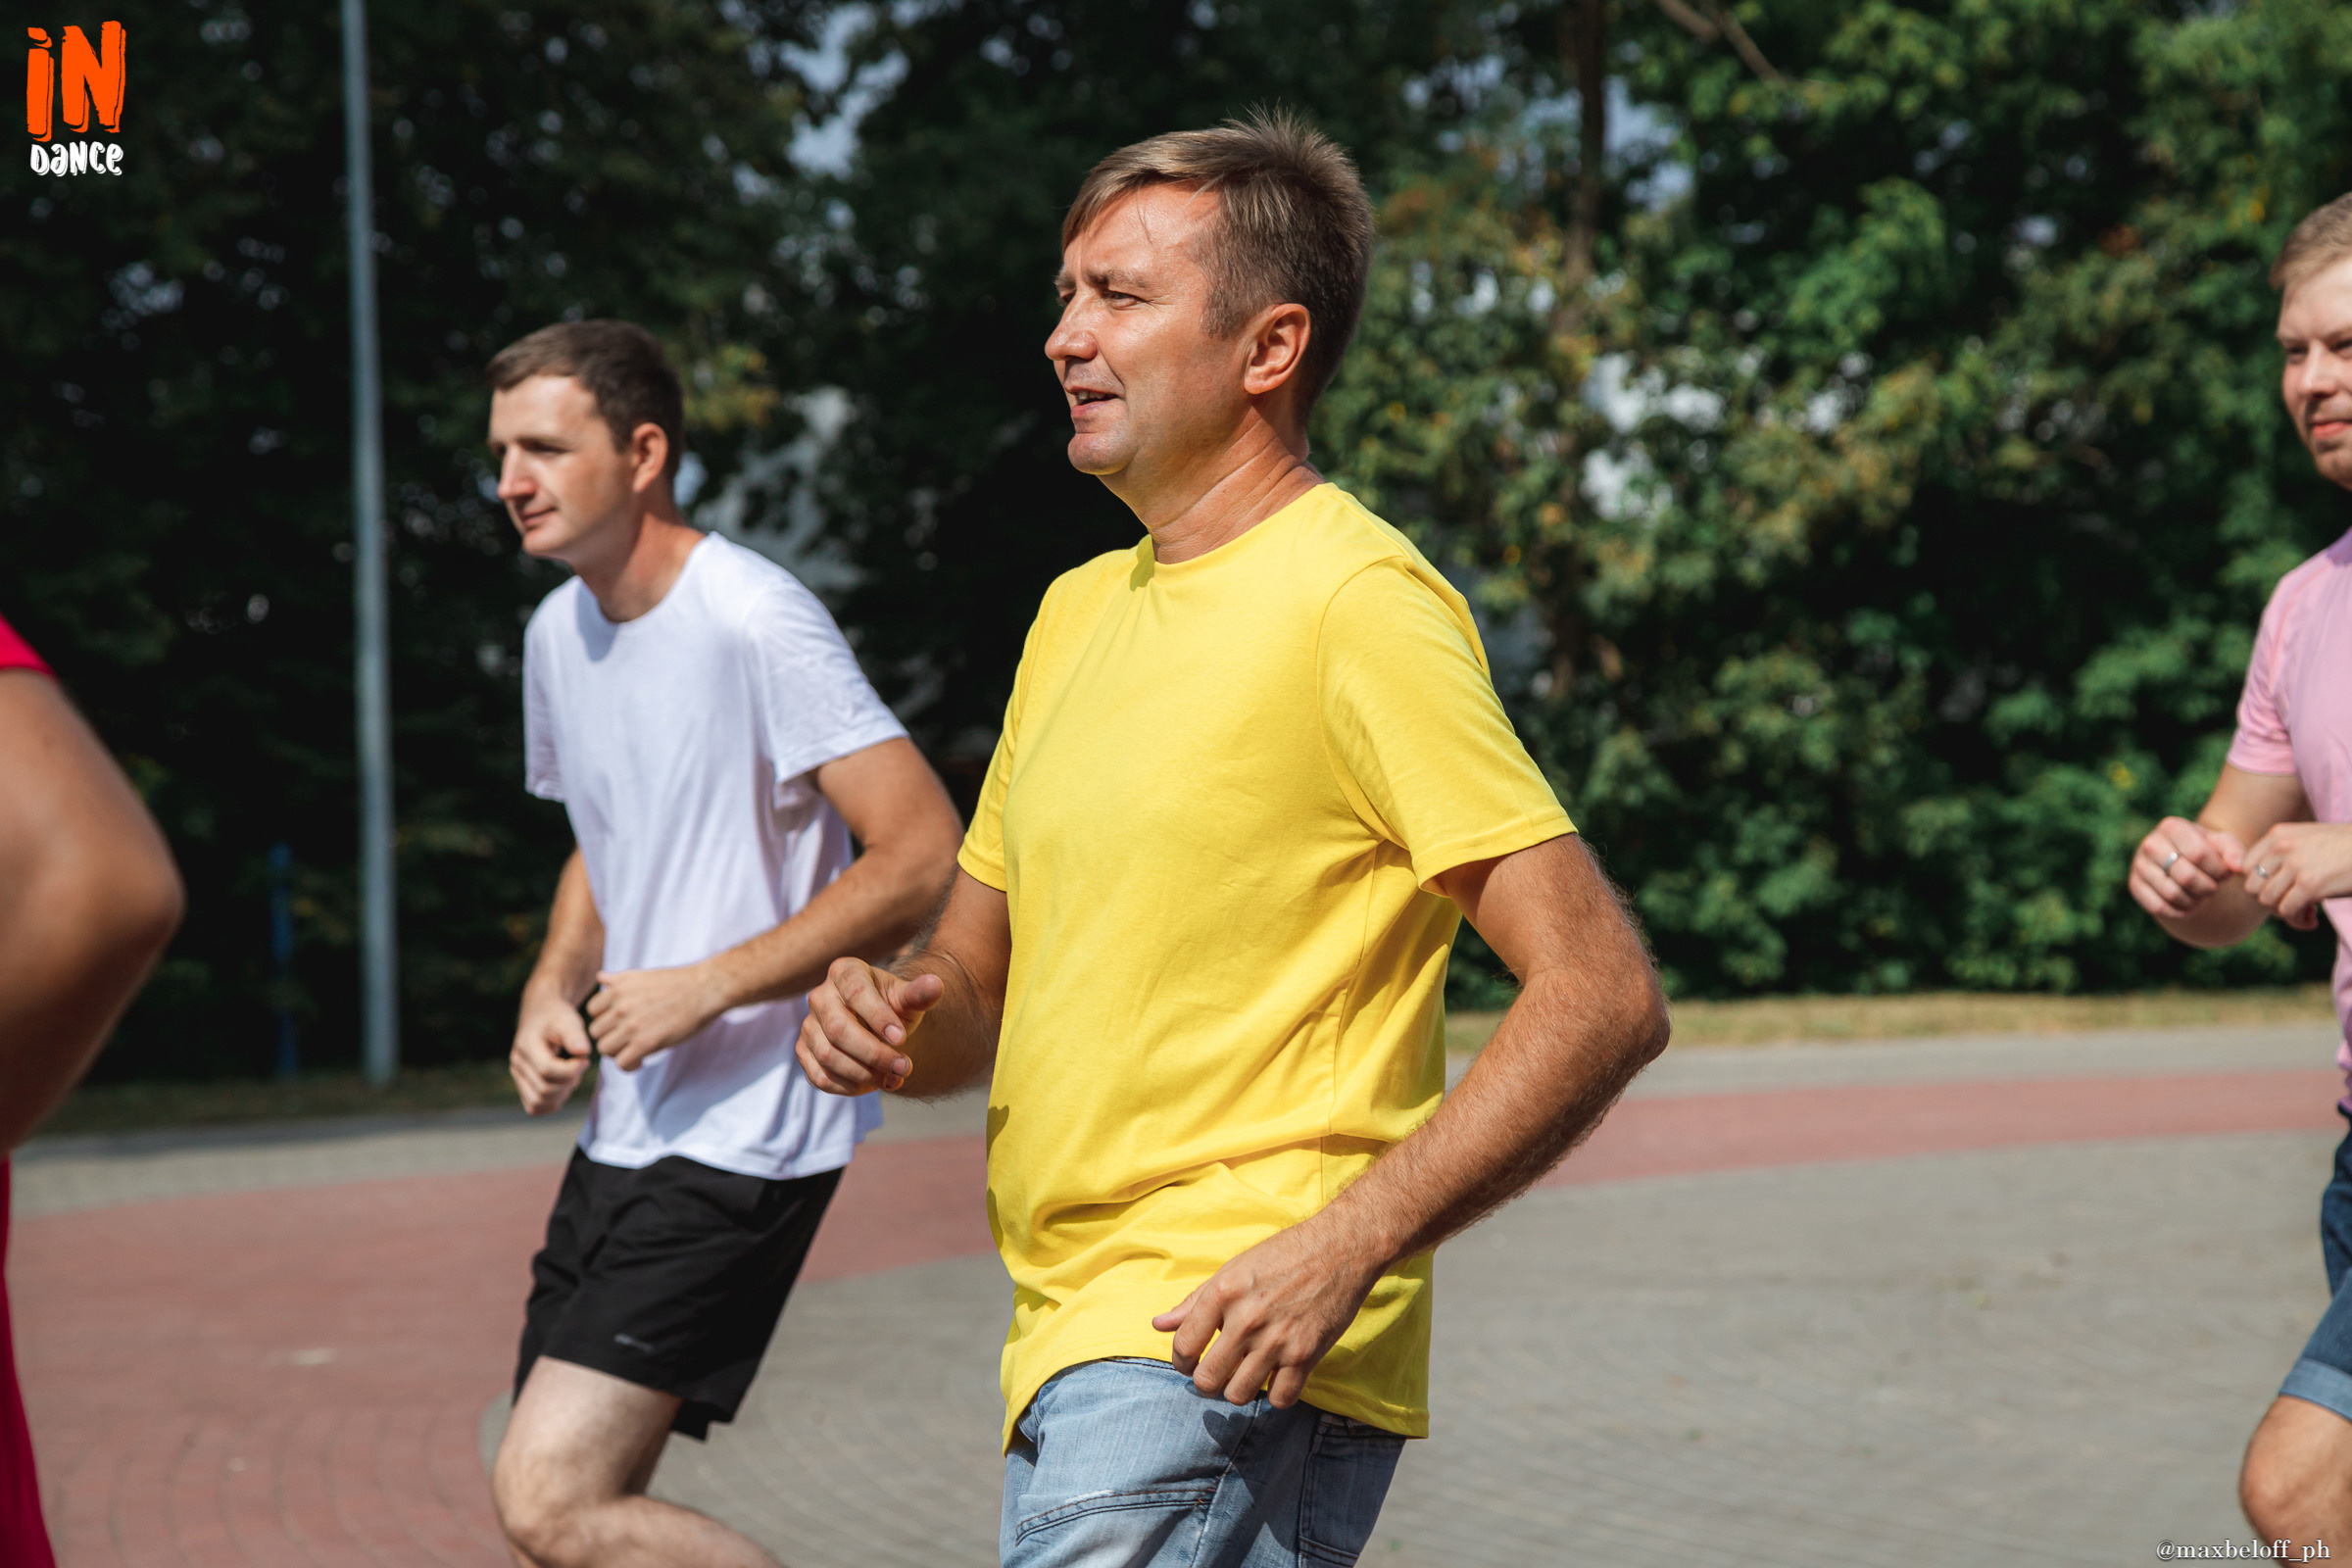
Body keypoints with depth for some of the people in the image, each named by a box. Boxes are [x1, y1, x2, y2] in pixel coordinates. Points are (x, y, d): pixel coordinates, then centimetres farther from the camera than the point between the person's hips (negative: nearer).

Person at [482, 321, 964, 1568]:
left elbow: (924, 854, -19)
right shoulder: (558, 632, 12)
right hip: (624, 1130, 9)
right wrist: (551, 992, 8)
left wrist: (706, 986, -19)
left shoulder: (753, 620, -15)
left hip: (746, 1135, -9)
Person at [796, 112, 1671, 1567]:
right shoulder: (1078, 611, 15)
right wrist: (898, 1020, -1)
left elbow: (1606, 994, -16)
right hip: (1077, 1352, 8)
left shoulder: (1361, 601, -11)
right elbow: (980, 974, 22)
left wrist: (1345, 1248, -23)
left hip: (1229, 1358, -8)